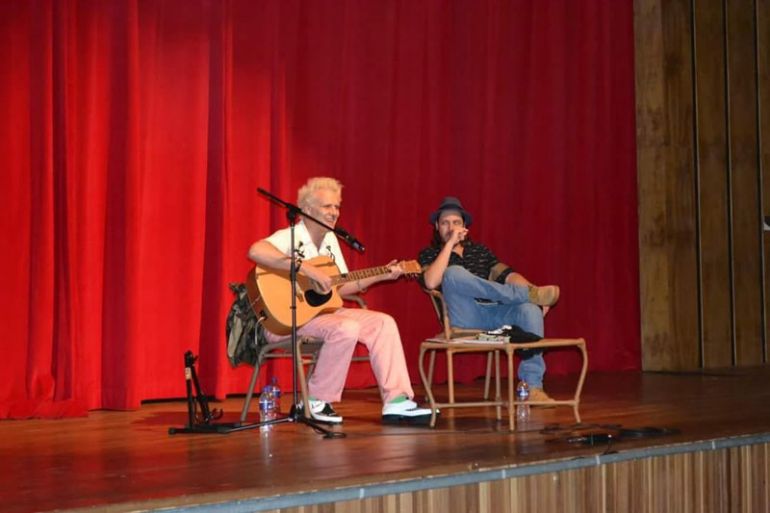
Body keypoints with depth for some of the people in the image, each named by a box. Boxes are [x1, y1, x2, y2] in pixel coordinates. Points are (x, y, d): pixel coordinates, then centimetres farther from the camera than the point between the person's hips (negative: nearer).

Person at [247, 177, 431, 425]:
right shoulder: (291, 237, -15)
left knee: (384, 323, -5)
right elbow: (255, 251, -37)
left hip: (322, 311, 9)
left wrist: (381, 276, 7)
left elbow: (342, 287, 17)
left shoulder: (330, 239, 13)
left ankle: (396, 402, -10)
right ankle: (315, 402, -17)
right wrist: (308, 269, -37)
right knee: (346, 328, -32)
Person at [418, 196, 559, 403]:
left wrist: (532, 292, -8)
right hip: (464, 318, -3)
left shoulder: (479, 250, 26)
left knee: (530, 307, -27)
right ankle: (529, 293, -29)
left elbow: (506, 275, 11)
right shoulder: (429, 254, 15)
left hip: (493, 314, 3)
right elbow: (431, 282, -9)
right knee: (453, 272, -31)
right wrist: (450, 244, -6)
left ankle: (532, 386, -31)